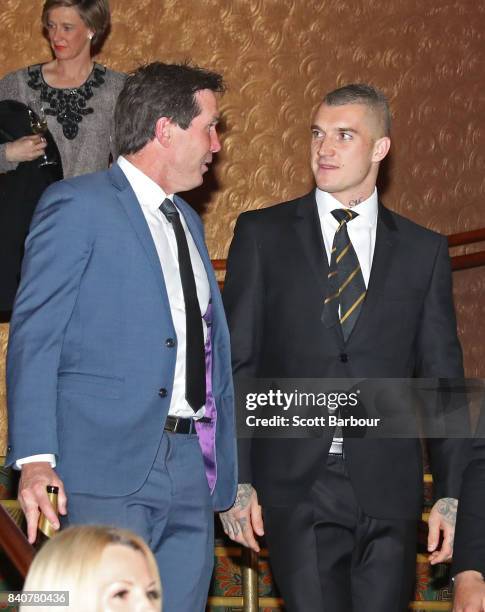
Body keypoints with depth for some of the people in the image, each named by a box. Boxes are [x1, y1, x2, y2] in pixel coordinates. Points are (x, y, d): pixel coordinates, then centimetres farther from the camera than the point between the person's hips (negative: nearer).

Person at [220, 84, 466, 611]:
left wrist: (451, 494, 3)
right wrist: (235, 480, -4)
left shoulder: (423, 250, 9)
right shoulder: (262, 234, 6)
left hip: (388, 491, 2)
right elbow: (234, 364, 3)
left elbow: (442, 378, 9)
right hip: (295, 487, -1)